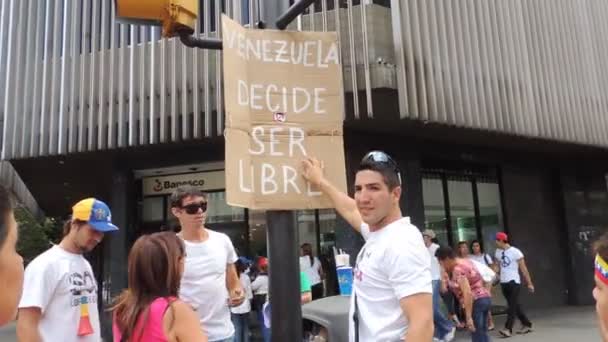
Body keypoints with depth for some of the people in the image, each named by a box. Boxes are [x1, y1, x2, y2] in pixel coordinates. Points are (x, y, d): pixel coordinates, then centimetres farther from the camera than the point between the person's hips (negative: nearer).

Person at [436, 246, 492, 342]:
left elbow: (467, 293, -26)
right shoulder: (466, 261, 13)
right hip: (485, 298, 10)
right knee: (483, 334, 18)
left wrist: (469, 317, -26)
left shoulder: (458, 270, -17)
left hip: (476, 302, -10)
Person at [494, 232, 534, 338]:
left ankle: (508, 329, -10)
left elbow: (523, 269, -7)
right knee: (515, 305, 13)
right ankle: (527, 325, 25)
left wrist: (529, 283, -5)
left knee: (512, 306, -7)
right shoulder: (498, 252, 7)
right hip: (503, 282, 6)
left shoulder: (515, 252, -11)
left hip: (514, 282, -6)